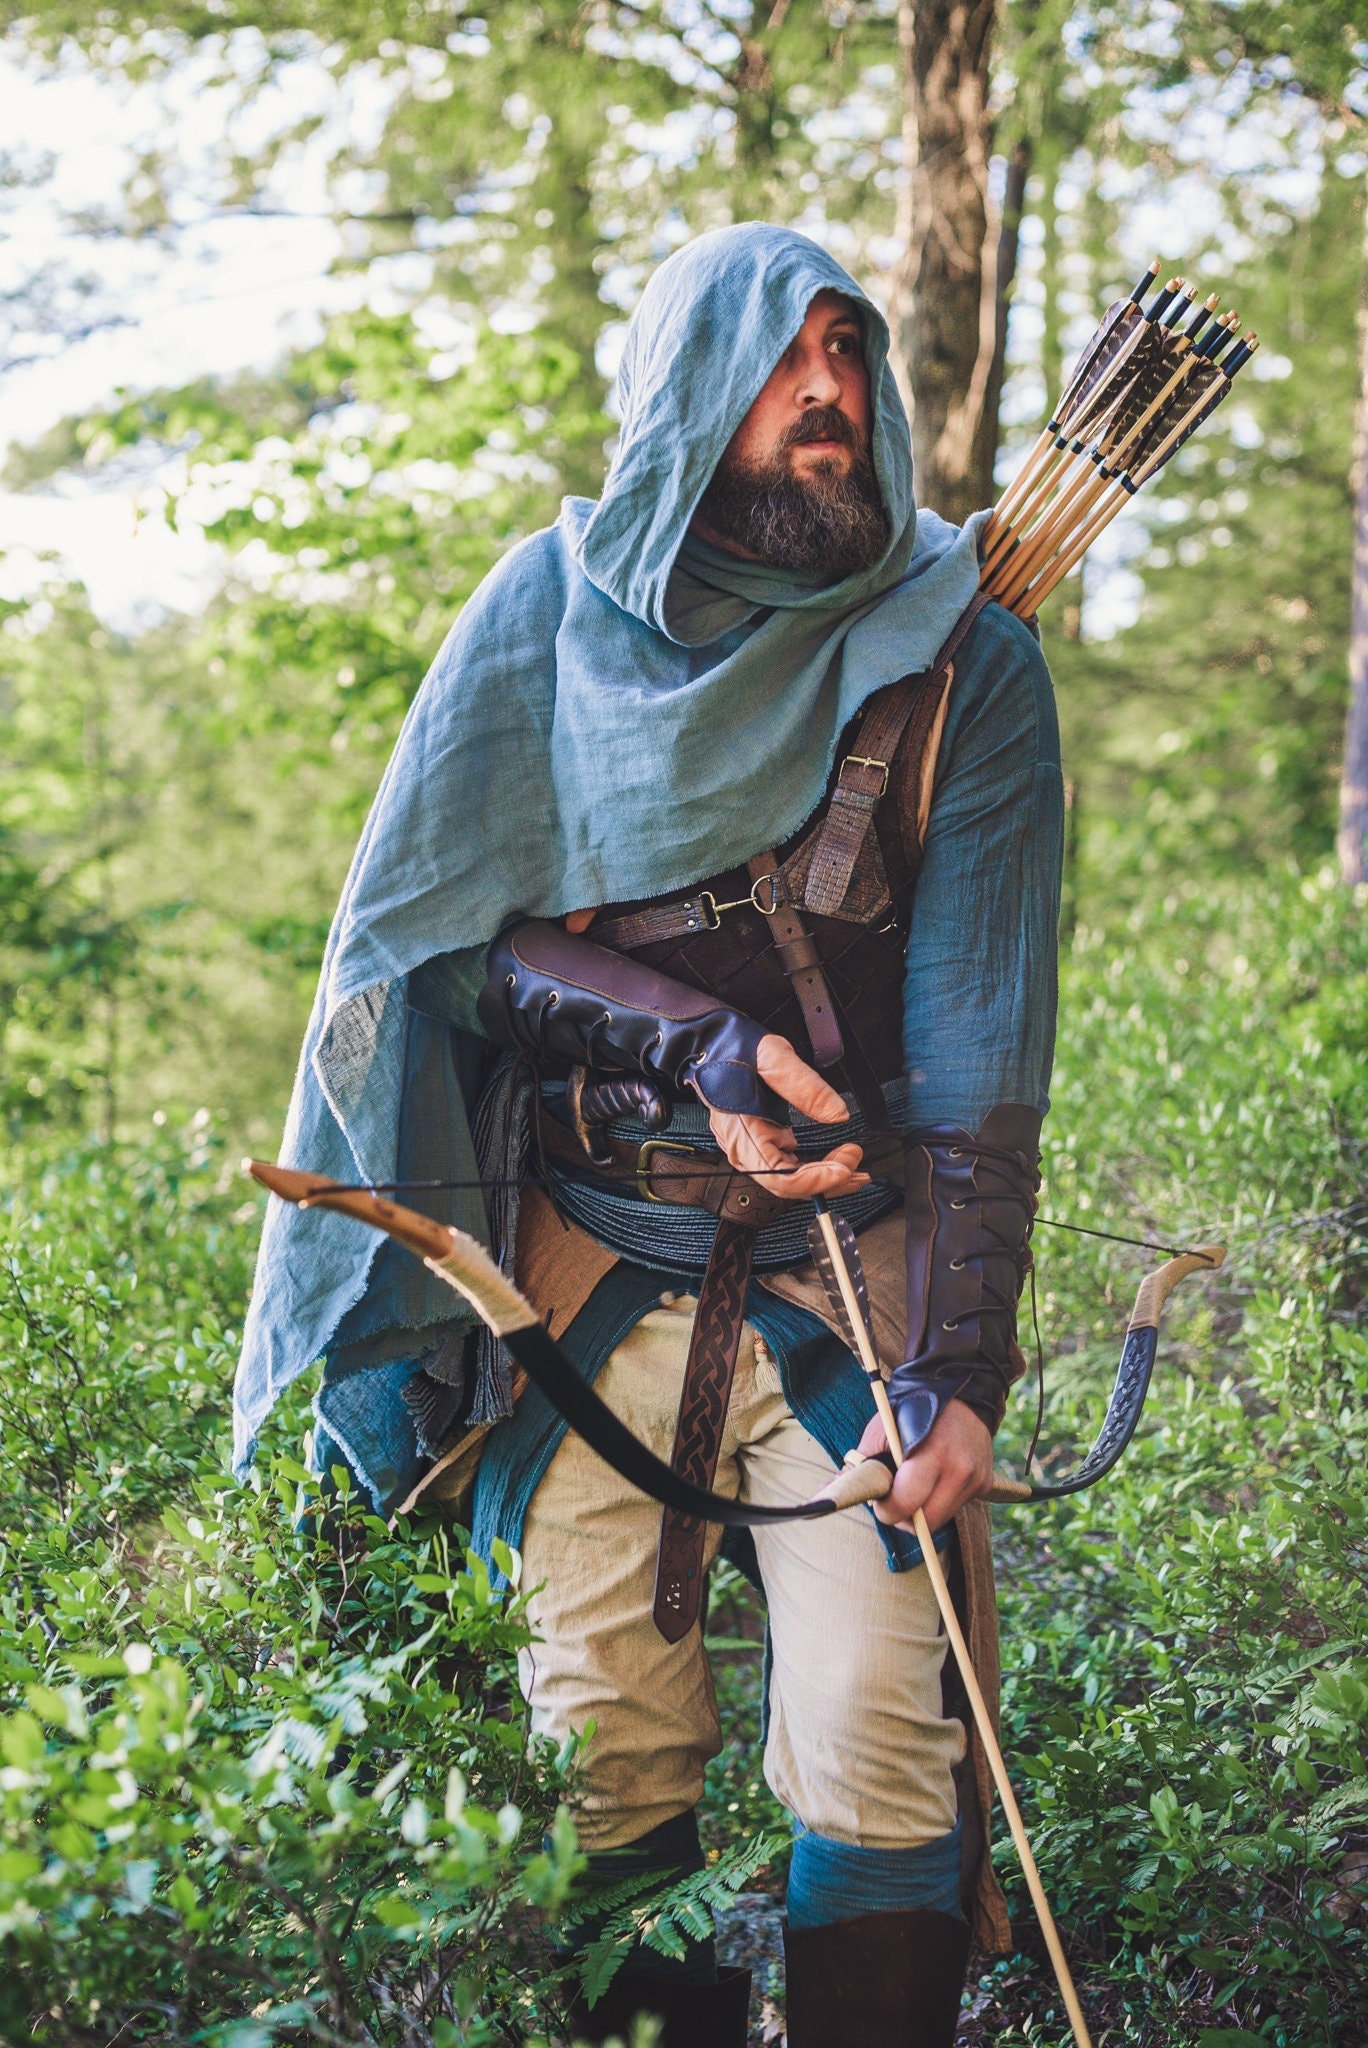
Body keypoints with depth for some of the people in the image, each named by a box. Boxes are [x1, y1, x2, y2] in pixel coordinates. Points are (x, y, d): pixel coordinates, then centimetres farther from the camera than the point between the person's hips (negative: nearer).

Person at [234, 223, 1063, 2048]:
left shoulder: (963, 659, -1)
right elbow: (447, 931, 0)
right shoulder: (554, 613, 3)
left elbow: (982, 1043, -7)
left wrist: (957, 1363, -15)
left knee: (881, 1758, -8)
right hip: (583, 1268, 1)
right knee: (607, 1758, 5)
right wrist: (693, 1045, -16)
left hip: (848, 1272, -1)